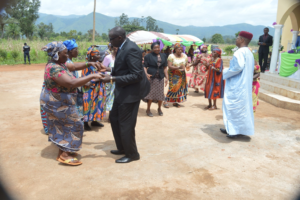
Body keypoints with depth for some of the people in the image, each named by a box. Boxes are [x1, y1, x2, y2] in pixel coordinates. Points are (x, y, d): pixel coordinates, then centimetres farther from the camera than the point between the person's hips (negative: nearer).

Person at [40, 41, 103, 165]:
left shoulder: (58, 64, 3)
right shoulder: (55, 69, -28)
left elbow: (74, 66, 9)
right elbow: (72, 83, -38)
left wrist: (89, 64, -5)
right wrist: (92, 76, -33)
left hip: (55, 101, 10)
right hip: (58, 103, -10)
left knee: (62, 126, 17)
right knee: (75, 125, -1)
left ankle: (62, 152, 28)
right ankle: (65, 155, 4)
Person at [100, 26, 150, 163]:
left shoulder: (131, 49, -23)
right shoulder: (122, 47, 6)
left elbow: (137, 75, -27)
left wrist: (112, 79, -28)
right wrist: (111, 74, 4)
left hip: (131, 91, -10)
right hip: (123, 90, 10)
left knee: (126, 124, 1)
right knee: (114, 118, 19)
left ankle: (132, 154, 22)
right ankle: (122, 148, 36)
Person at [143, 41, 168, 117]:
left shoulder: (163, 56, 10)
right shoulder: (148, 56, -2)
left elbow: (165, 67, 11)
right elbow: (145, 66, -6)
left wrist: (167, 78, 6)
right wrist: (146, 74, -23)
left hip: (160, 78, 3)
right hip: (151, 77, -3)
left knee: (160, 94, 6)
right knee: (150, 93, 1)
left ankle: (159, 109, 28)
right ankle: (148, 110, 17)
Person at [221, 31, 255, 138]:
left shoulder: (240, 52, -15)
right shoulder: (249, 53, 14)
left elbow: (238, 66, -25)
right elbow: (251, 69, 17)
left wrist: (226, 72, -11)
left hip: (237, 85, -10)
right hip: (244, 84, 10)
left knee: (235, 106, -3)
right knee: (241, 106, 13)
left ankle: (236, 130, 2)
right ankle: (232, 128, 22)